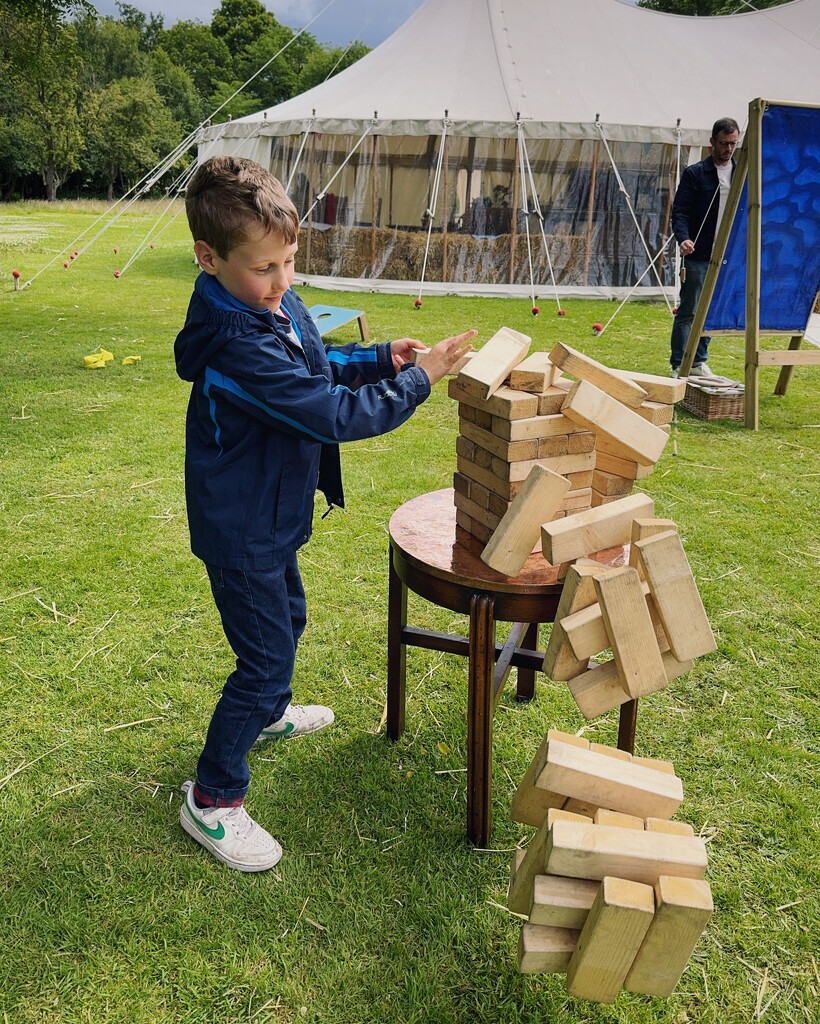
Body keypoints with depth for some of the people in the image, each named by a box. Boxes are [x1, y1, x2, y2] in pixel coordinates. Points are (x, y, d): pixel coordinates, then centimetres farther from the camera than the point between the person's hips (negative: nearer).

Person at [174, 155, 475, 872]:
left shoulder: (278, 303, -1)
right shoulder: (238, 346, -32)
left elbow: (318, 369, 15)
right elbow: (333, 415, -32)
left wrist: (380, 359, -1)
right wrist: (417, 380, -24)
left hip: (268, 514, 10)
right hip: (240, 528, -10)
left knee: (286, 619, 28)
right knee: (266, 656, -1)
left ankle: (268, 713, 55)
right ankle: (212, 799, 16)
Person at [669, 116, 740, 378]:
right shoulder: (695, 173, -2)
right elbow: (679, 211, -6)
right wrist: (683, 238, -24)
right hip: (698, 255, -4)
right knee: (688, 311, -3)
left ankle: (699, 361, 20)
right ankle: (678, 365, 3)